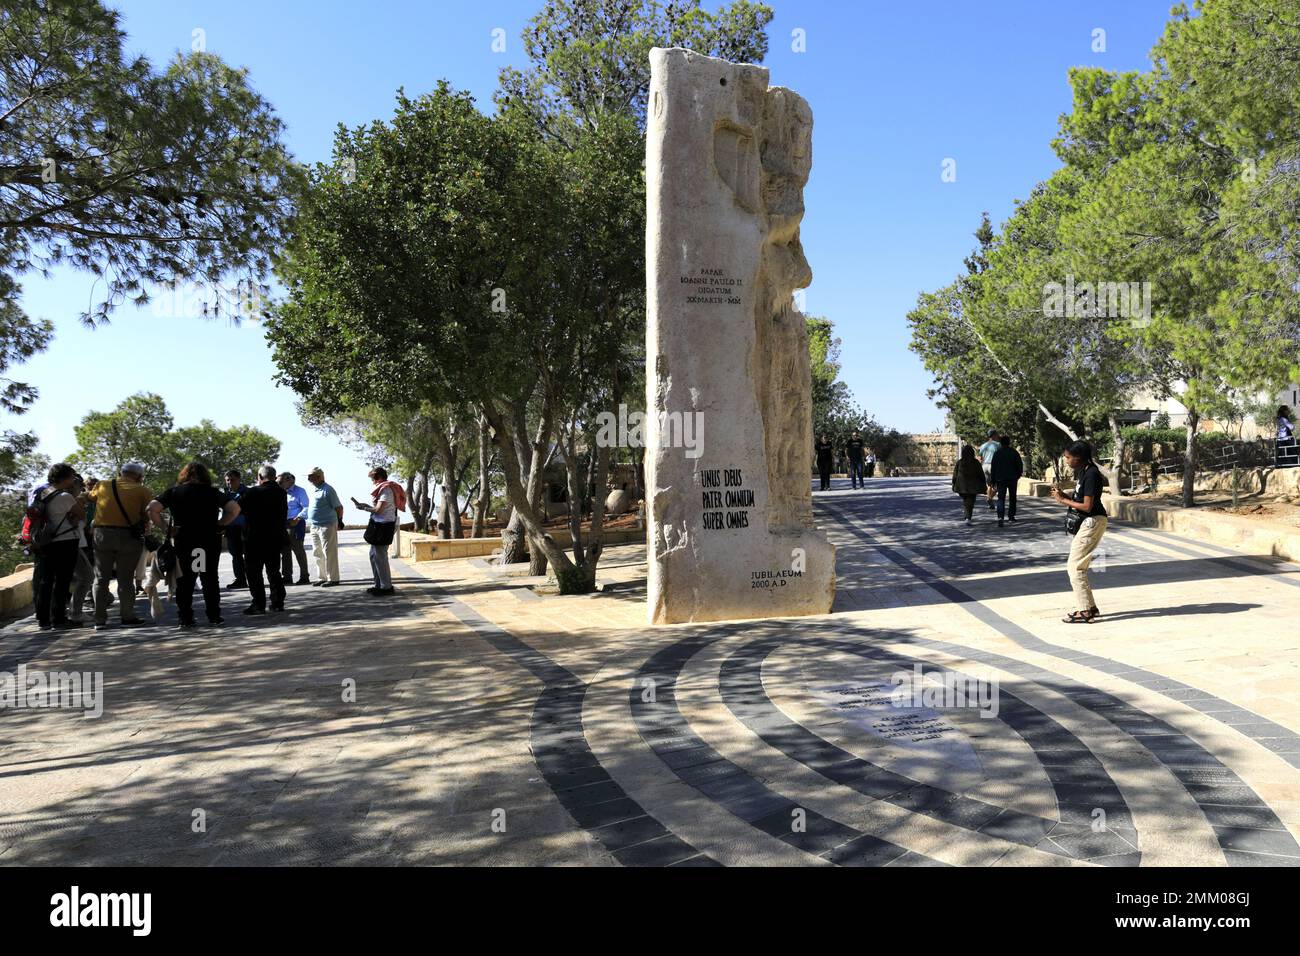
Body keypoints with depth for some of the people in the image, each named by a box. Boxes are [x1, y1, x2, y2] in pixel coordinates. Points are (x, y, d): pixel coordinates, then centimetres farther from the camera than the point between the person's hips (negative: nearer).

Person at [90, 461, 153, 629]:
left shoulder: (102, 486, 8)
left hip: (102, 534, 2)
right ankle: (128, 617, 7)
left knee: (101, 578, 11)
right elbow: (147, 515, -7)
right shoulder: (142, 491, 0)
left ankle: (100, 619, 11)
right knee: (125, 579, 6)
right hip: (128, 536, -2)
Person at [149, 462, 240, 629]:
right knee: (210, 579, 9)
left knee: (184, 581, 9)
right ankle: (214, 617, 10)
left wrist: (165, 528, -4)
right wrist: (219, 524, -3)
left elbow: (152, 508, -11)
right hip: (210, 541, 0)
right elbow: (234, 509, -10)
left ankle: (185, 619, 9)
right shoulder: (213, 492, 1)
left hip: (183, 541, 0)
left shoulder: (174, 491, 2)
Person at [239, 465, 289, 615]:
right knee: (274, 571, 14)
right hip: (276, 538, 5)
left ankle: (259, 604, 0)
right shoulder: (281, 493, 3)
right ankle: (278, 603, 14)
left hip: (255, 539, -5)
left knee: (254, 572, 3)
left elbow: (238, 509, -6)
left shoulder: (252, 493, -14)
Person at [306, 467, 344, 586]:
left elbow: (338, 507, -10)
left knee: (329, 553, -5)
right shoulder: (312, 490, 13)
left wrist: (339, 521, -6)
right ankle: (322, 577, 22)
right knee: (317, 554, 13)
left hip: (327, 526, -9)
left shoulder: (328, 490, -12)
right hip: (314, 526, 9)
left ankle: (333, 579, 0)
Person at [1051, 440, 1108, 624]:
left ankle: (1085, 612, -4)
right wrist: (1064, 496, -1)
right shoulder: (1081, 471, 10)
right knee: (1078, 567, 15)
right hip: (1086, 522, 10)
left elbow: (1087, 506, -22)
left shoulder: (1091, 474, -20)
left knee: (1075, 567, -8)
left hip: (1092, 522, -10)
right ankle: (1090, 606, 22)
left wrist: (1063, 500, -13)